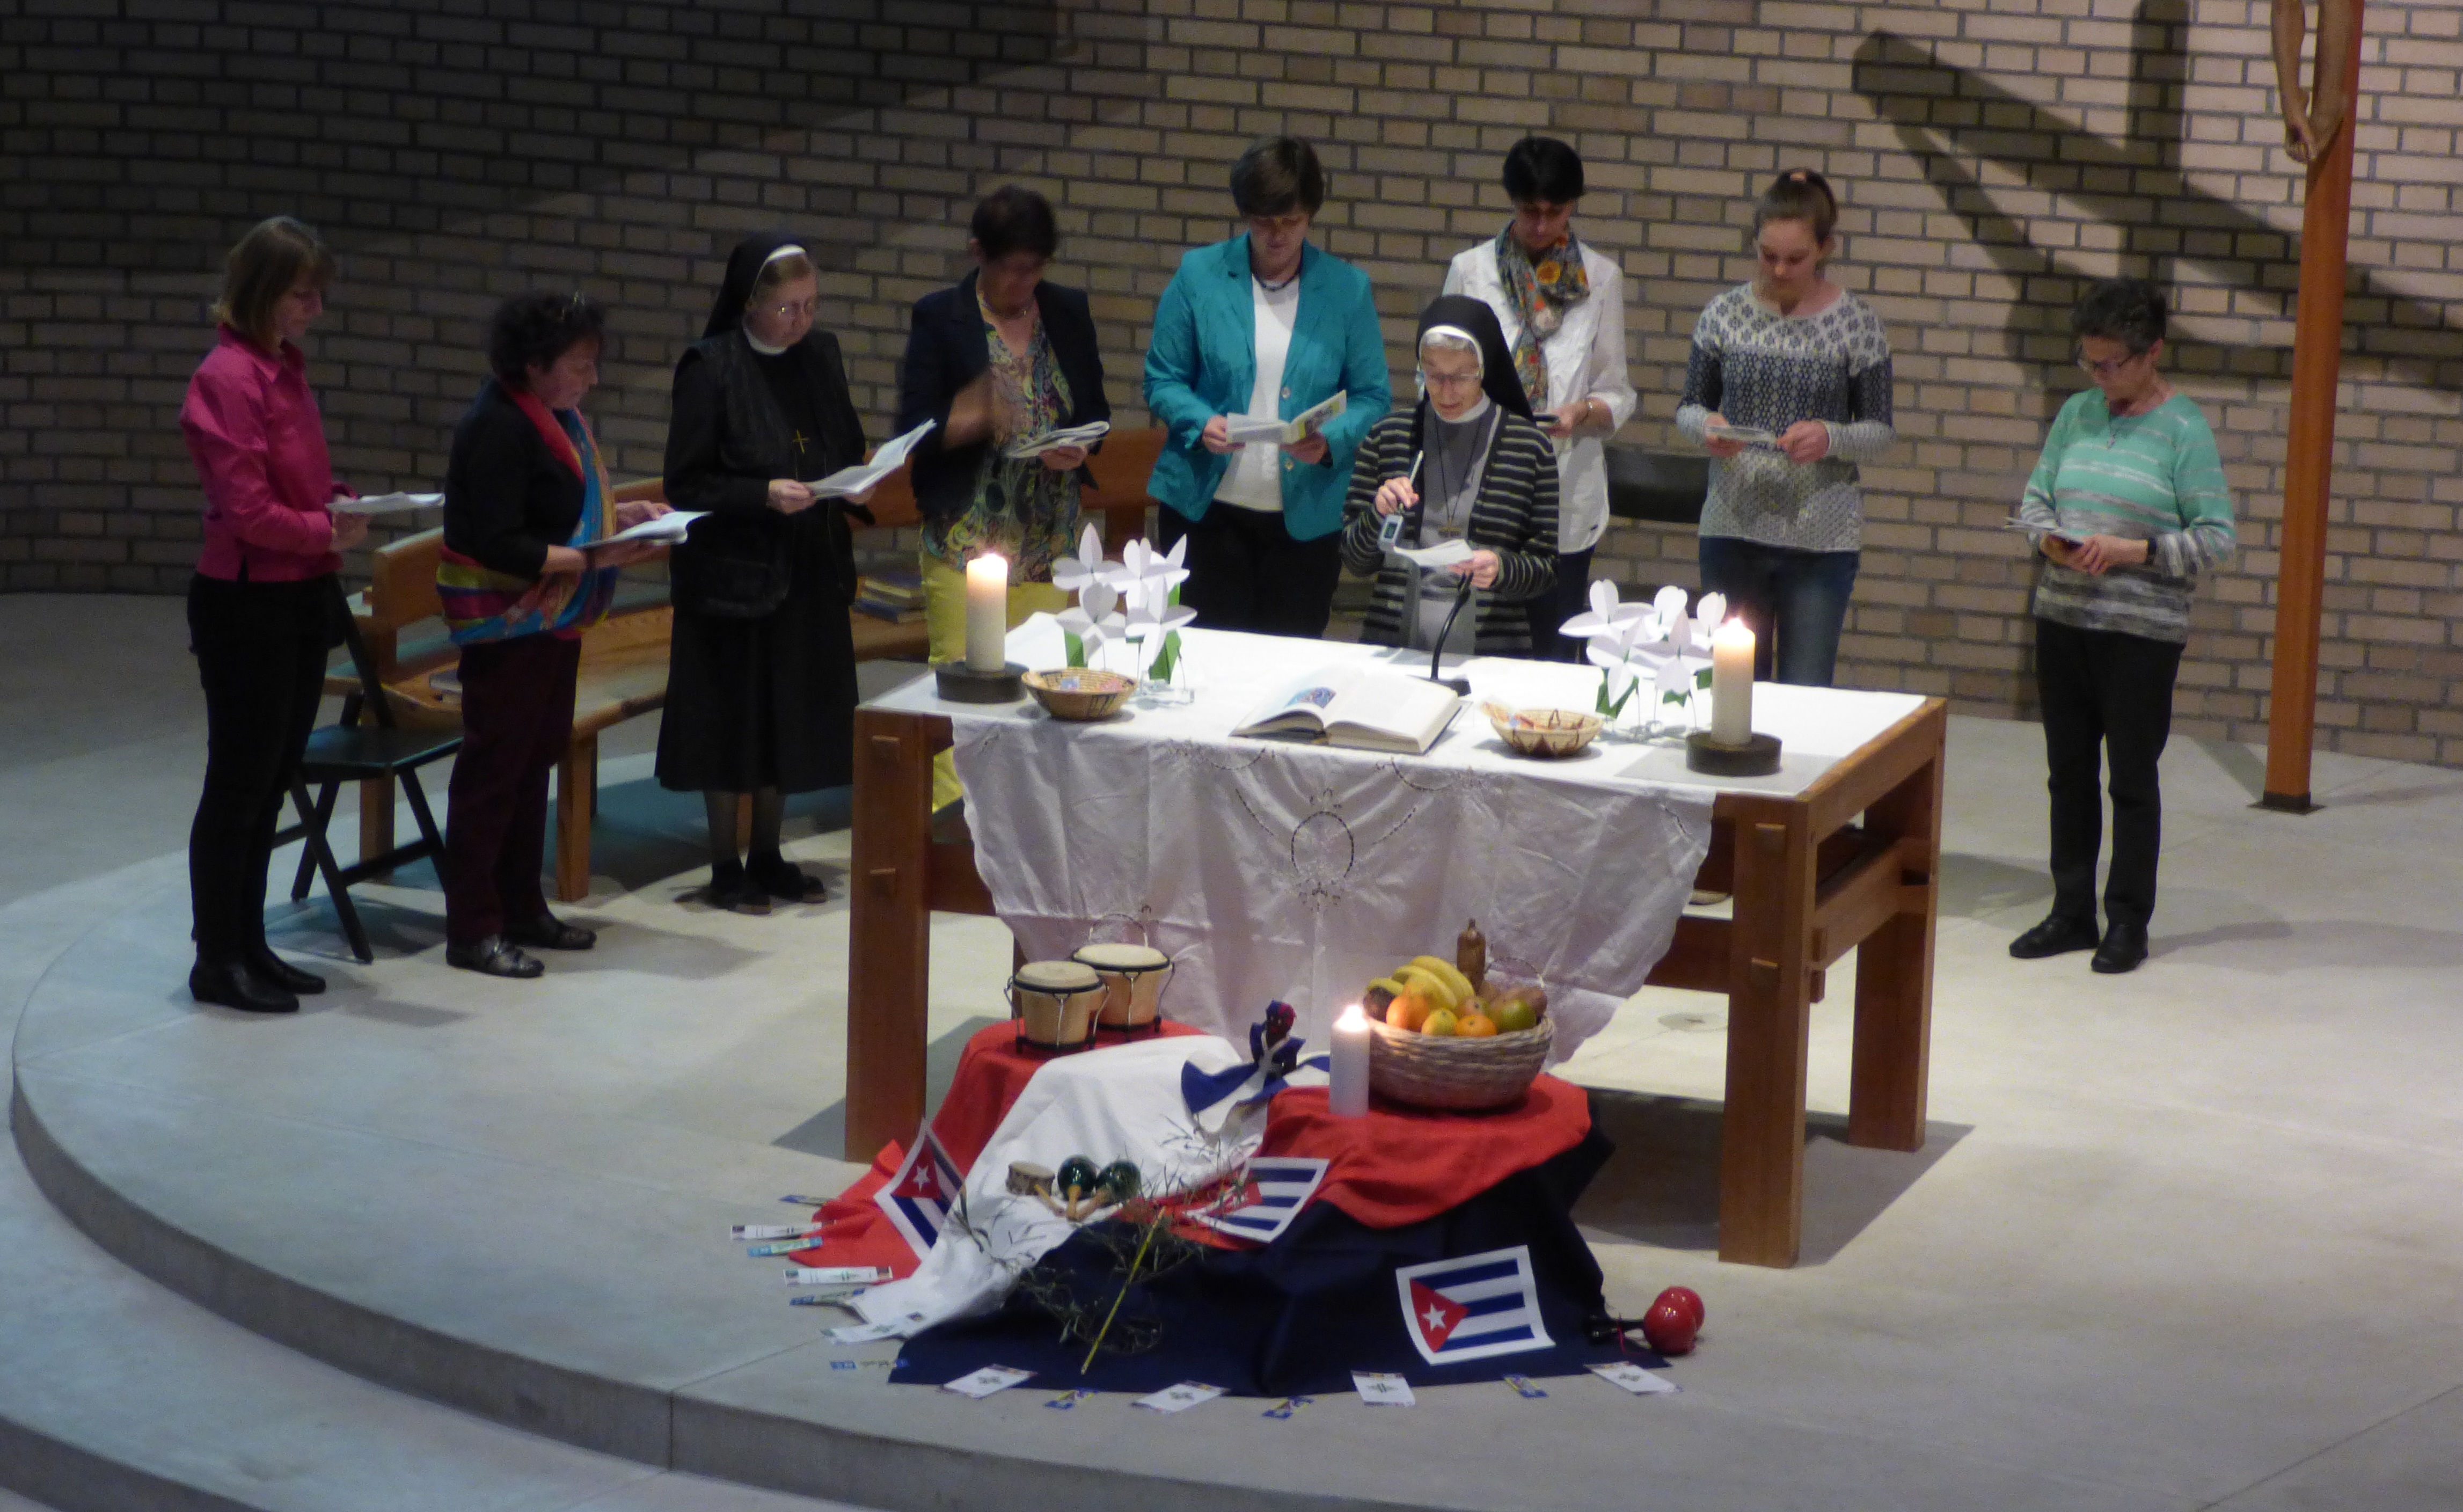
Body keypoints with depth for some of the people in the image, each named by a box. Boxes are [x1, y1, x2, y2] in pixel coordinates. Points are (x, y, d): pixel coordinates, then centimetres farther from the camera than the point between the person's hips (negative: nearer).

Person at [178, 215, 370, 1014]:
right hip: (247, 603, -9)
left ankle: (248, 944, 24)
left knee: (274, 781, 14)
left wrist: (339, 503, 0)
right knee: (239, 784, -1)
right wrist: (328, 532, -20)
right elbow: (247, 508, -21)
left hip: (300, 599, 9)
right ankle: (217, 963, 8)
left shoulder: (285, 369, 10)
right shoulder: (227, 378, -16)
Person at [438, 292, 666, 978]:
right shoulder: (497, 428, -21)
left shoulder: (555, 416, 8)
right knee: (493, 767, -3)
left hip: (551, 620, 10)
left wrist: (618, 515, 5)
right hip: (504, 622, -10)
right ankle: (472, 929, 3)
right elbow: (500, 545, -25)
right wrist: (593, 557, -27)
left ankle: (523, 910, 27)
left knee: (535, 760, 16)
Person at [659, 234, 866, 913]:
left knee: (791, 715, 11)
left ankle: (768, 857, 23)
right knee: (733, 711, 2)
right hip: (734, 570, -5)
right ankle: (726, 869, 12)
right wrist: (765, 494, -22)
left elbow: (848, 449, 17)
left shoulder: (820, 356, 6)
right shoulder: (711, 368, -11)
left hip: (809, 570, 5)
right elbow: (686, 485, -11)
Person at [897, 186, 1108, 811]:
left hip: (1051, 537, 3)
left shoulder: (1068, 312, 9)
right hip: (965, 538, -3)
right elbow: (913, 431, -4)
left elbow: (1095, 409, 15)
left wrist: (1077, 450, -8)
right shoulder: (940, 318, -1)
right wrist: (959, 424, -25)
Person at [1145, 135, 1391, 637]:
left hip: (1307, 516, 0)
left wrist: (1331, 441, -18)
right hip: (1208, 508, 0)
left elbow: (1373, 397, 1)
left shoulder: (1347, 289, 2)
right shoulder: (1199, 275, 1)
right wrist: (1201, 424, -17)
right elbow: (1162, 379, 3)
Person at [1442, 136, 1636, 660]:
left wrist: (1585, 412, -14)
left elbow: (1618, 395, 8)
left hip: (1567, 495, 1)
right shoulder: (1470, 270, 4)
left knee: (1553, 654, 2)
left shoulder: (1601, 278, 5)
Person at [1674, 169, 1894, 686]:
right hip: (1733, 529, 2)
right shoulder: (1725, 314, 2)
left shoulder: (1856, 323, -3)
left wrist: (1830, 437, -20)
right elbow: (1689, 407, 10)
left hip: (1822, 539, -2)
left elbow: (1880, 432, 1)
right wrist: (1706, 426, -13)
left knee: (1806, 693, 1)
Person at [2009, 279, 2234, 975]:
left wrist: (2134, 551, -19)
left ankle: (2128, 923, 12)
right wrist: (2048, 537, -6)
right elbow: (2036, 495, 15)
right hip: (2062, 621, 5)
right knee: (2069, 772, 12)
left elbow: (2216, 537, -9)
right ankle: (2071, 912, 22)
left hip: (2142, 634, -5)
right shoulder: (2077, 414, 7)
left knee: (2132, 779, 3)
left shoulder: (2184, 431, -8)